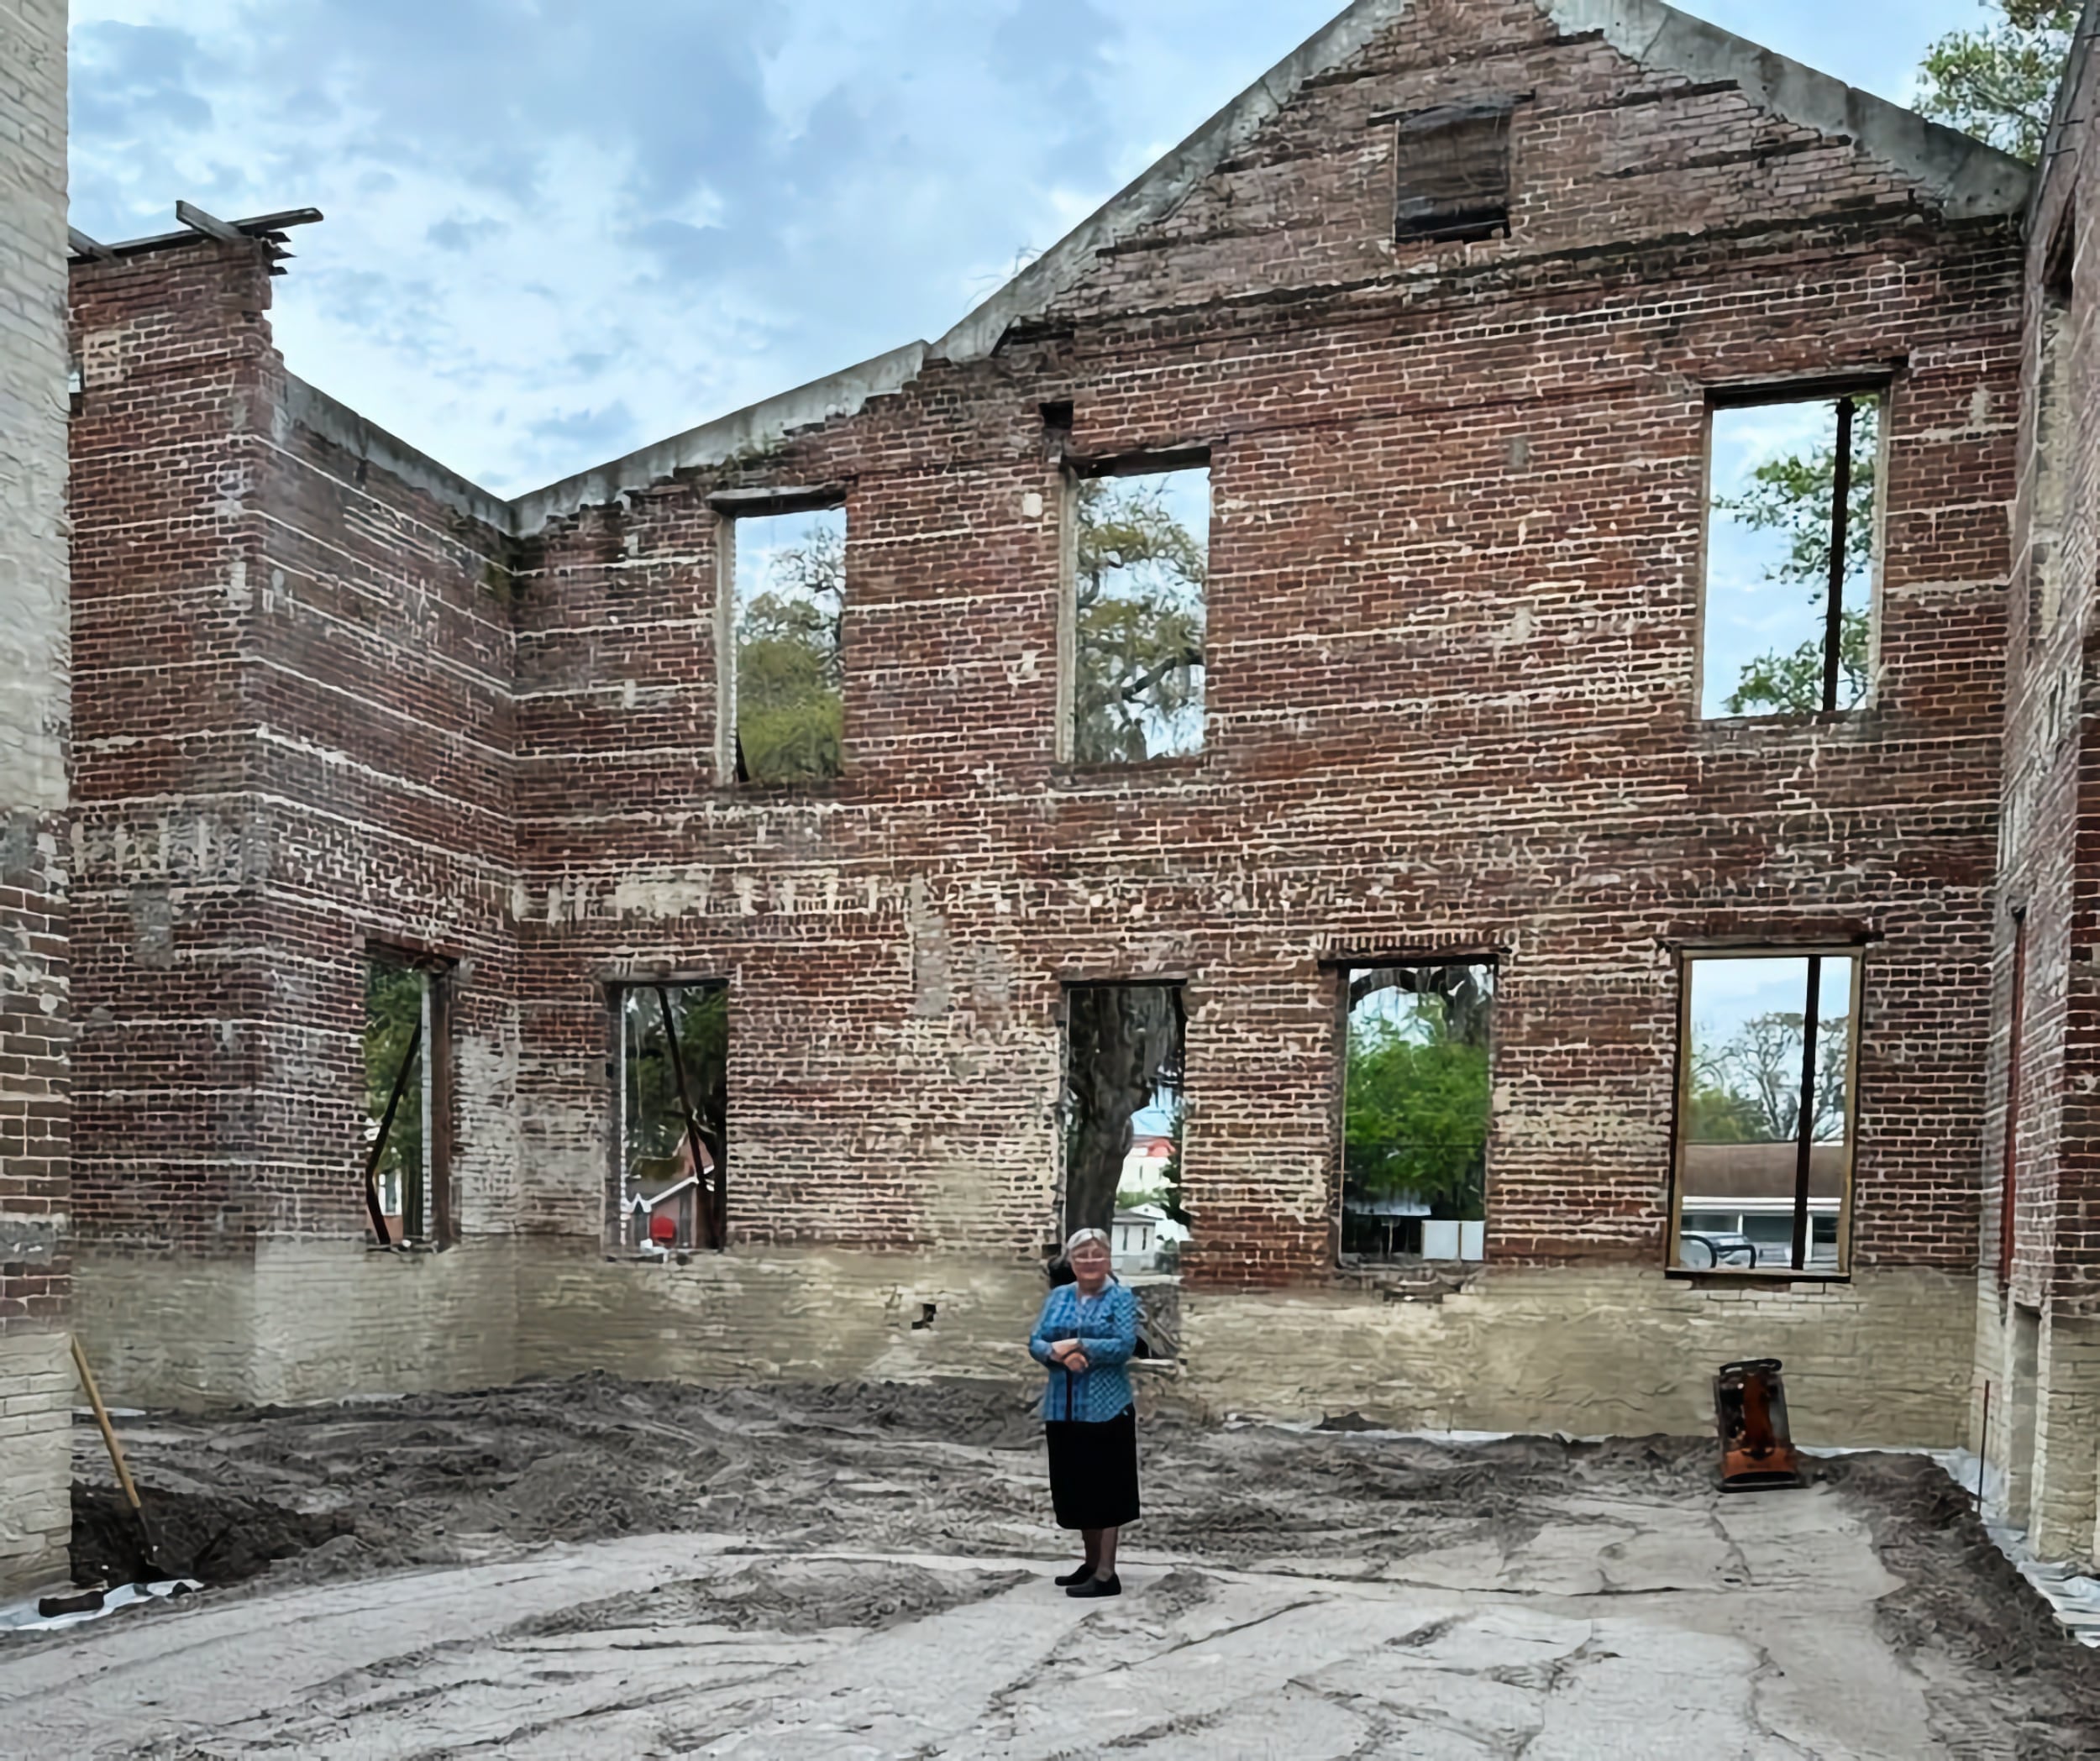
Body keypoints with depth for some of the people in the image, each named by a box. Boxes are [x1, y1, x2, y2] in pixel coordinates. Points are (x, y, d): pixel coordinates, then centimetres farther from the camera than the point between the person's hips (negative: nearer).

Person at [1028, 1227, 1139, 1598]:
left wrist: (1077, 1344, -18)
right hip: (1062, 1409, 6)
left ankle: (1106, 1573, 1)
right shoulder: (1057, 1297, 10)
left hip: (1106, 1408, -5)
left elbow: (1125, 1345, -15)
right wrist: (1058, 1353, -17)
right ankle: (1091, 1562, 26)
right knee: (1075, 1488, 13)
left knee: (1106, 1489, -2)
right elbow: (1035, 1343, 4)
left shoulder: (1121, 1298, -4)